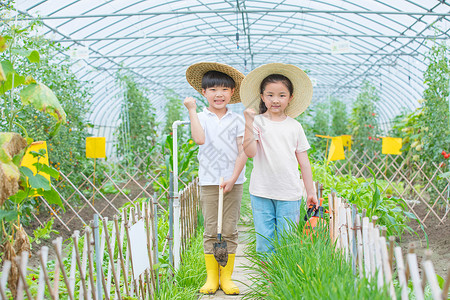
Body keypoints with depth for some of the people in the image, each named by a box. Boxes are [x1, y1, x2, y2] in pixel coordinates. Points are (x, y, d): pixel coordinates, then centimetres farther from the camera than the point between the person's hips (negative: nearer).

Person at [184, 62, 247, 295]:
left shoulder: (236, 120, 5)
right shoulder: (201, 118, 3)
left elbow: (243, 152, 0)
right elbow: (199, 138, -18)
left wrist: (233, 178, -10)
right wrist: (192, 110, -14)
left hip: (233, 182, 1)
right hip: (209, 182, 0)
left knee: (229, 231, 3)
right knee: (211, 231, 3)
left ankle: (226, 277, 12)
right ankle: (211, 277, 12)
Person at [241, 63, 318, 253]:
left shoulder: (295, 126, 7)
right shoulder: (257, 122, 0)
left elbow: (303, 161, 10)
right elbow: (250, 152, -13)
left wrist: (310, 192, 10)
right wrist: (248, 122, -19)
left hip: (289, 194, 1)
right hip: (261, 193, -1)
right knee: (264, 241, 4)